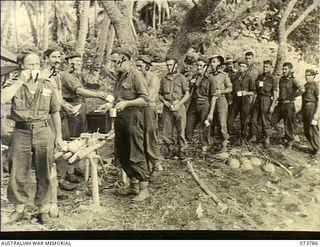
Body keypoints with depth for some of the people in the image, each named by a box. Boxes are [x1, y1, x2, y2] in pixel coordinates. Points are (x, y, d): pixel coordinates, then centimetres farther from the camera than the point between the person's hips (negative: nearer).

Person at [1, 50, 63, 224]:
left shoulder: (48, 86, 7)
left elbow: (55, 112, 11)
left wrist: (58, 135, 9)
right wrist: (20, 80, -16)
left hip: (43, 133, 0)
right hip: (21, 133, 0)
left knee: (44, 174, 7)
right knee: (18, 174, 8)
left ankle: (44, 209, 22)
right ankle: (19, 209, 26)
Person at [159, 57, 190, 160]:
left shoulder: (181, 77, 4)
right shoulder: (163, 79, 14)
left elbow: (187, 94, 0)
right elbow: (160, 94, 19)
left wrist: (179, 103, -11)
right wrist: (164, 101, -1)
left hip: (179, 106, -3)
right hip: (167, 108, 3)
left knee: (181, 131, -1)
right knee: (166, 132, 3)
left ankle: (182, 151, 12)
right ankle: (171, 150, 18)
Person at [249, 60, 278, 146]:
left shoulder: (272, 79, -5)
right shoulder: (259, 77, 11)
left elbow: (275, 93, -8)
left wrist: (272, 105, -13)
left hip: (266, 100, -5)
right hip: (258, 99, 6)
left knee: (265, 121, 0)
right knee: (254, 119, 7)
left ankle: (267, 138, 13)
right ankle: (254, 136, 21)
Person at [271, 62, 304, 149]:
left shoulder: (293, 80, -10)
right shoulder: (281, 79, 10)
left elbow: (302, 90, -25)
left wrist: (292, 97, -17)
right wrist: (280, 98, 13)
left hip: (289, 105, -6)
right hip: (280, 104, 6)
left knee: (288, 124, 3)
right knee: (271, 122, 2)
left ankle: (289, 142, 19)